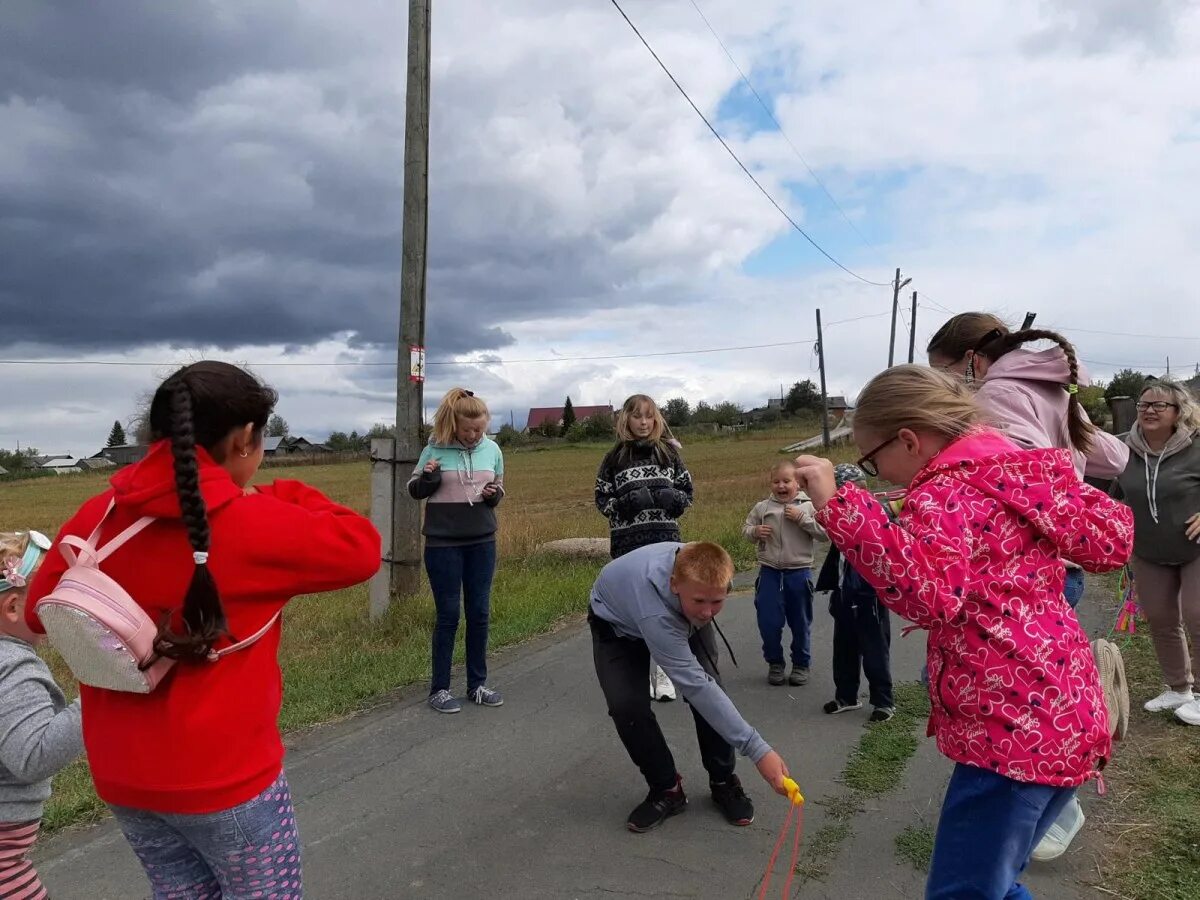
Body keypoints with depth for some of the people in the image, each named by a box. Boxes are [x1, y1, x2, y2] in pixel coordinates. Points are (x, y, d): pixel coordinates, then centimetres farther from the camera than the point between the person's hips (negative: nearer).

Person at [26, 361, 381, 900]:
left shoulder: (94, 520, -5)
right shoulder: (254, 524, -21)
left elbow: (39, 613, 7)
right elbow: (361, 549, -11)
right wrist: (289, 499, 0)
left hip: (121, 775, 6)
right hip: (224, 777, -6)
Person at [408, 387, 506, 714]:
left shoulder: (492, 449, 1)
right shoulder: (435, 449, -9)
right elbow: (414, 490, 1)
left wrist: (494, 495, -9)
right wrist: (427, 478, -20)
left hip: (482, 541, 4)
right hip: (443, 543, -3)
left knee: (479, 613, 8)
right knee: (448, 614, 1)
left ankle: (477, 684, 21)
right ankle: (439, 688, 14)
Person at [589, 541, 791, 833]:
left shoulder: (695, 565, -32)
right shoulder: (655, 612, -47)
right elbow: (694, 685, -47)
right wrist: (757, 749, -48)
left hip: (681, 614, 4)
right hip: (618, 623, -4)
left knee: (710, 684, -13)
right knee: (627, 705, -22)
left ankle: (723, 781, 7)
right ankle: (666, 788, 1)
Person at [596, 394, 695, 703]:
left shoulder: (669, 452, 5)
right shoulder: (615, 457, 2)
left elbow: (687, 492, 9)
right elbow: (602, 500, 2)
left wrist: (671, 498, -12)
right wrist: (626, 503, -16)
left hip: (666, 540, 1)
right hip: (627, 542, -1)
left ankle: (663, 671, 17)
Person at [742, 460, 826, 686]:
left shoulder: (808, 506, -2)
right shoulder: (762, 508, 3)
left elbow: (824, 532, -9)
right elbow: (745, 529, 11)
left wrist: (801, 518, -16)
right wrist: (755, 531, -10)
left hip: (799, 572, -1)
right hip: (769, 573, 1)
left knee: (800, 623, 11)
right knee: (768, 622, 4)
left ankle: (801, 664, 29)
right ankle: (775, 663, 25)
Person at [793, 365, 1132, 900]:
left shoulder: (944, 493, -14)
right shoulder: (1020, 474, 12)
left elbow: (929, 594, -32)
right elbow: (1111, 540, 15)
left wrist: (837, 506, -36)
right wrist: (1064, 484, 27)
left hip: (1015, 728, -10)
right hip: (1065, 715, 10)